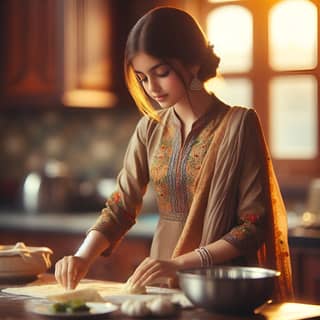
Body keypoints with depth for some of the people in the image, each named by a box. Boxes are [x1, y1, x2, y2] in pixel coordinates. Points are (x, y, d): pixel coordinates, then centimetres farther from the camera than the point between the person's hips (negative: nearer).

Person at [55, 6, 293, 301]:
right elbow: (121, 206, 9)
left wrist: (181, 263, -18)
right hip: (162, 286, 4)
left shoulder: (238, 124, -7)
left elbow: (254, 226, -9)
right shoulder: (150, 129, 8)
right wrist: (83, 258, -8)